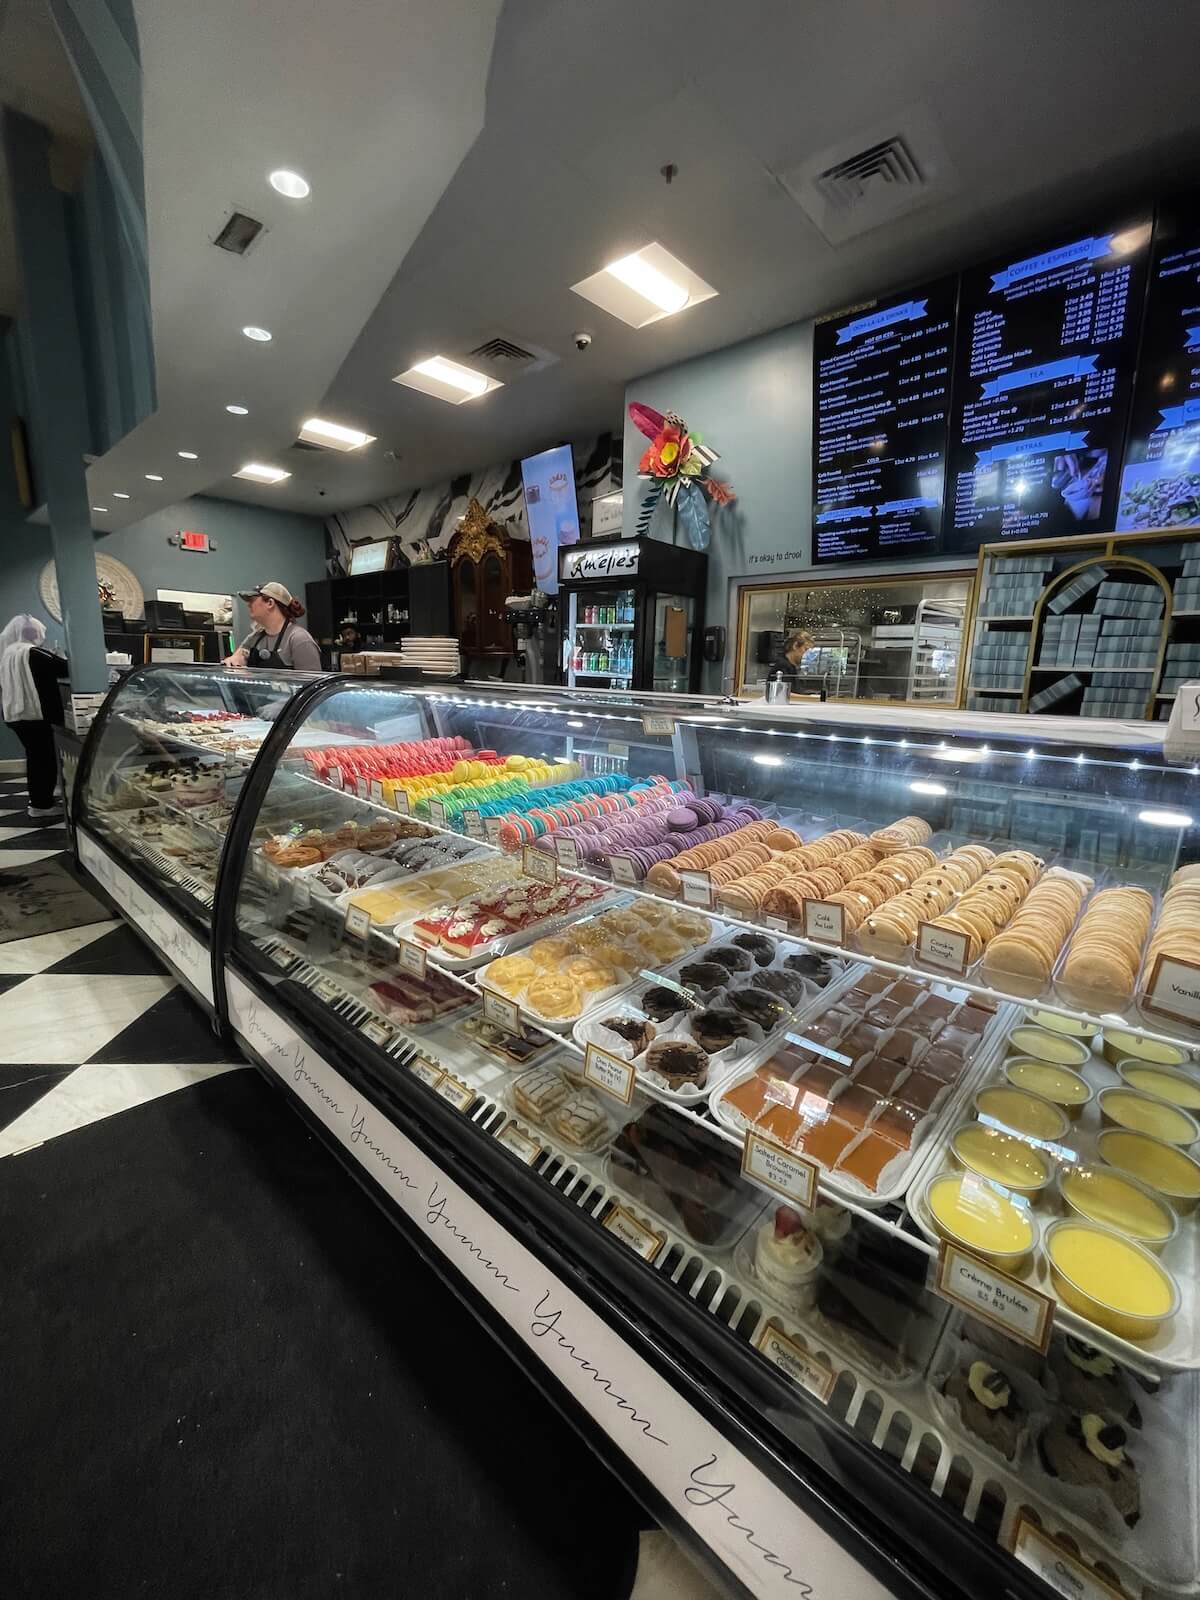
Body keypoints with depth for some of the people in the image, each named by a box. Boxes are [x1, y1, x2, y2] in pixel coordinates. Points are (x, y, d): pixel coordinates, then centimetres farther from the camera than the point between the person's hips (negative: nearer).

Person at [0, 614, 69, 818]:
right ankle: (41, 805, 1)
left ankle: (37, 801, 22)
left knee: (34, 756, 17)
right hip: (34, 713, -8)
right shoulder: (34, 653, -14)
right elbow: (65, 668, -15)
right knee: (45, 758, -1)